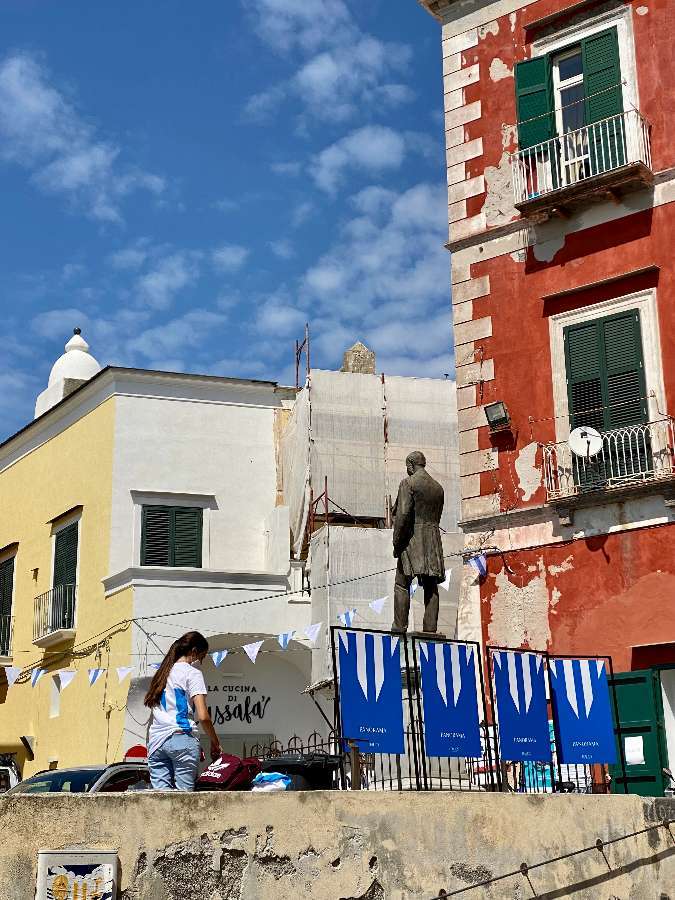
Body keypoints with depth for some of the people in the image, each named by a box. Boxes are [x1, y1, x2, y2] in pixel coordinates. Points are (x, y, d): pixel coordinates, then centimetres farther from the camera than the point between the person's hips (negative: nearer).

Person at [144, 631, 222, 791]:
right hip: (182, 739, -6)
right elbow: (203, 716, -8)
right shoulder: (192, 673, -1)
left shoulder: (162, 673, 20)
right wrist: (215, 743, 3)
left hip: (156, 740, 6)